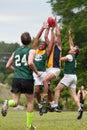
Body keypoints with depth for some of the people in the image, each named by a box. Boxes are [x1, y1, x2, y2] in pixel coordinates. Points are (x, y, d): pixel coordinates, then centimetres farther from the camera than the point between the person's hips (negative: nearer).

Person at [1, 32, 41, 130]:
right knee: (30, 102, 12)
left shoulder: (16, 51, 14)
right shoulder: (31, 51, -1)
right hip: (27, 79, -3)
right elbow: (30, 63, -19)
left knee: (15, 102, 5)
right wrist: (37, 72, -4)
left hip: (16, 78, 3)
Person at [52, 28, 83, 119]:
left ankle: (55, 105, -11)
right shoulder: (73, 56, 15)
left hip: (69, 76, -8)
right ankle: (79, 109, -8)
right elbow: (71, 44, 24)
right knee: (73, 94, 4)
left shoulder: (70, 56, -8)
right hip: (73, 77, 8)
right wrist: (69, 35, 26)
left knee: (57, 89, -4)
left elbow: (60, 59, -19)